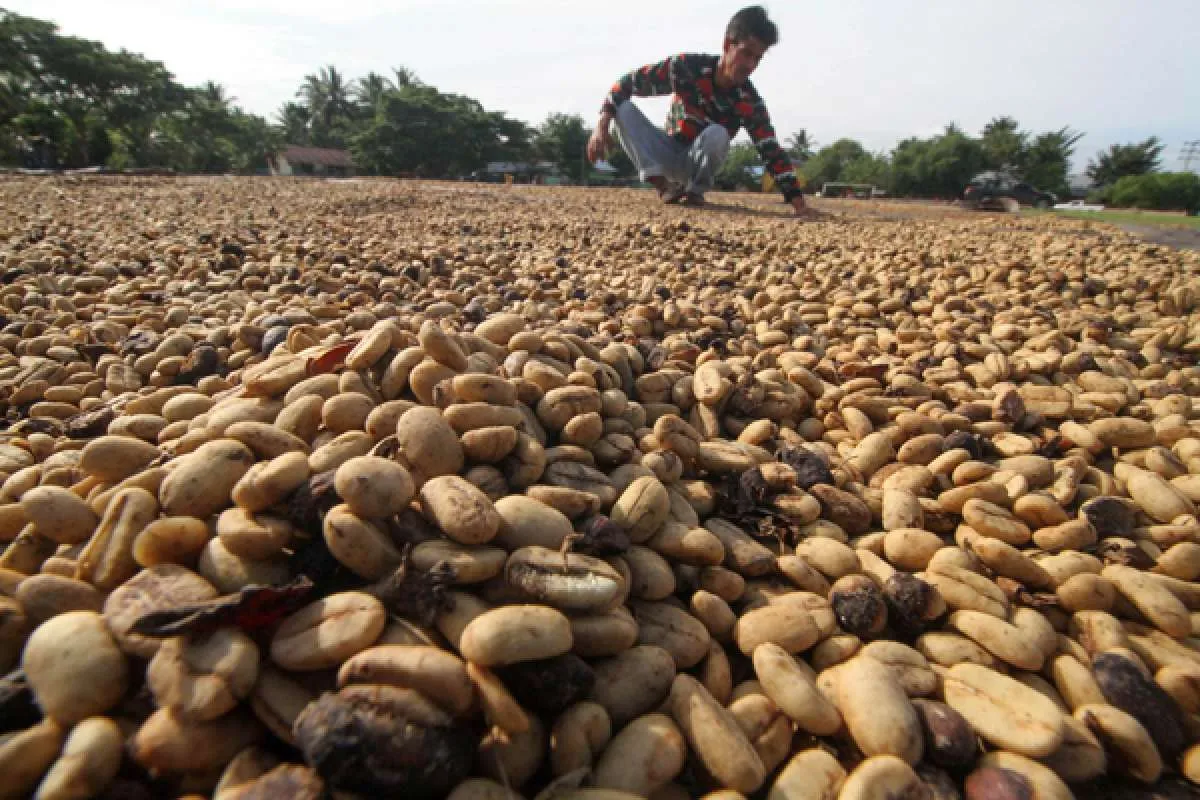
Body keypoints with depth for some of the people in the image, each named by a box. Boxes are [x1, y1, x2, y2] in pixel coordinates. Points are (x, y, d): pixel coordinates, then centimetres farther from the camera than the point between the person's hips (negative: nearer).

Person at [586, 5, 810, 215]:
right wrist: (602, 124, -29)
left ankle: (696, 191, -9)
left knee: (717, 134, -36)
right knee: (624, 108, -22)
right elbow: (629, 82, -15)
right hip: (667, 154, 1)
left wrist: (798, 202, -33)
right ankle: (666, 187, -24)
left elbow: (772, 152, -23)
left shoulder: (749, 102, -18)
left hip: (698, 164, -1)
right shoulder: (686, 66, -19)